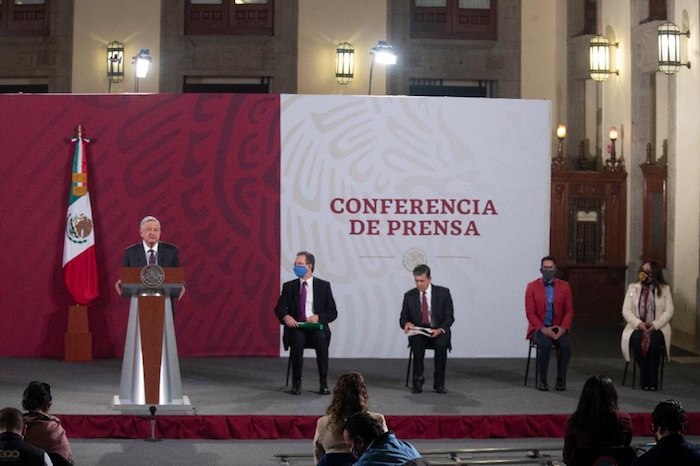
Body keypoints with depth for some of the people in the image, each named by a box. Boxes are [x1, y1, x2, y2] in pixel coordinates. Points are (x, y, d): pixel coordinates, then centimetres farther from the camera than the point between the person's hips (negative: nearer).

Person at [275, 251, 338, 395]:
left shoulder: (323, 286, 8)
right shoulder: (289, 286, 13)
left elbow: (333, 312, 5)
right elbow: (279, 308, 5)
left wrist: (318, 317, -16)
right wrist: (285, 317, -19)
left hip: (316, 327, -1)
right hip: (296, 327, 1)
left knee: (321, 339, -34)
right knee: (298, 339, -34)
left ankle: (323, 383, -26)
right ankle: (296, 382, -25)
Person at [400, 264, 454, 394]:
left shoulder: (443, 293, 0)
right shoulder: (409, 296, 6)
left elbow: (449, 317, -2)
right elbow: (403, 318, 9)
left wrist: (440, 330, -22)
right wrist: (406, 323, -17)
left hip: (439, 332, -1)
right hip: (418, 332, 1)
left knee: (441, 344, -34)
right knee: (417, 342, -34)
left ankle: (439, 383, -21)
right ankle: (418, 379, -24)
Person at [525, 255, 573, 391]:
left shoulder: (564, 286, 6)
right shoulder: (532, 286, -1)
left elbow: (569, 310, 4)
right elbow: (530, 312, -6)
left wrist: (563, 327, -14)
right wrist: (543, 329, -18)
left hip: (559, 328, 2)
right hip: (539, 328, -2)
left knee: (566, 344, -29)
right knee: (545, 344, -33)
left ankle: (561, 380, -16)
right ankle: (542, 380, -19)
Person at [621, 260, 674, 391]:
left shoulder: (665, 289, 8)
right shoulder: (633, 288, 11)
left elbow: (669, 311, 0)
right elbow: (626, 310, 3)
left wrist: (655, 324, -16)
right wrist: (638, 323, -15)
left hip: (657, 329, -1)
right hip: (637, 328, 1)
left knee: (654, 341, -36)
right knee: (637, 340, -35)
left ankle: (653, 380, -26)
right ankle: (644, 380, -26)